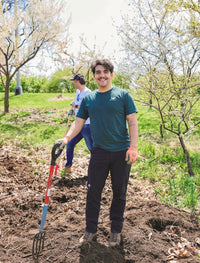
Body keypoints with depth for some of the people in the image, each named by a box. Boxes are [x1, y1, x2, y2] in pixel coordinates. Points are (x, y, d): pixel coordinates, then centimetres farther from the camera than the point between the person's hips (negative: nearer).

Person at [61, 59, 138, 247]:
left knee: (119, 194, 10)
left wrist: (133, 147, -14)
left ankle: (116, 231, 28)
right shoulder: (88, 98, 8)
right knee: (93, 192, 7)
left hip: (121, 152, -2)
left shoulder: (123, 95, -1)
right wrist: (66, 138, -7)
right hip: (99, 152, 2)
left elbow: (132, 122, -4)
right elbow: (79, 122, 10)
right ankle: (90, 230, 25)